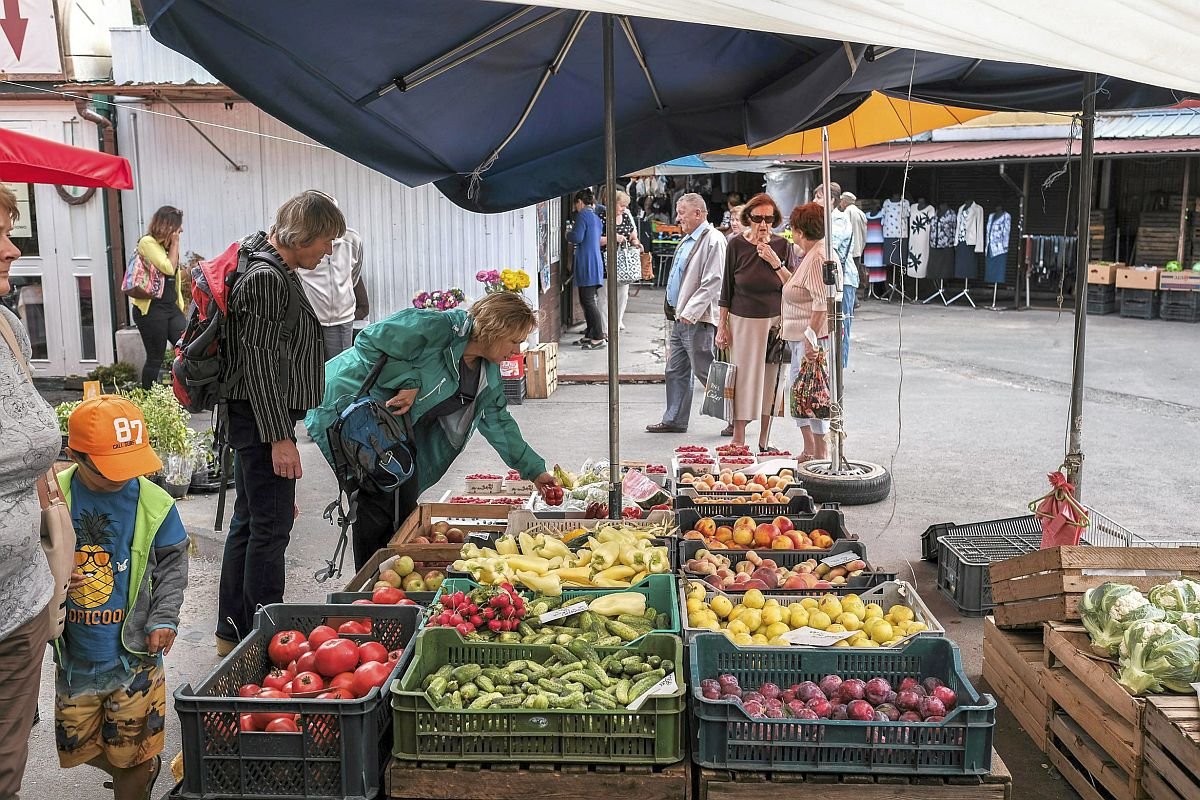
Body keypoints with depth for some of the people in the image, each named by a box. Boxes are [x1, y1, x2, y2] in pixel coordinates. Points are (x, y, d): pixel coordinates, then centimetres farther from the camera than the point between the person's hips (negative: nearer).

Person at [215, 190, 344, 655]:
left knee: (248, 523, 15)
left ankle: (233, 632, 25)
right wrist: (279, 437, -21)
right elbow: (259, 364, -20)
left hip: (260, 423, 11)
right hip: (264, 421, -11)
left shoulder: (280, 276, 17)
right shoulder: (266, 278, -15)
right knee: (270, 529, -5)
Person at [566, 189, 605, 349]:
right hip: (595, 262, 9)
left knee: (588, 301, -8)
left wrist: (568, 234, 3)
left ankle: (598, 338, -10)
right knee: (586, 301, 15)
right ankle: (590, 335, 19)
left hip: (586, 264, -9)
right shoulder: (596, 217, 18)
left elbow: (577, 237, -19)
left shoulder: (583, 216, -10)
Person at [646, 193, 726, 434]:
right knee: (675, 371, 12)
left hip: (697, 320, -10)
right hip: (680, 317, 10)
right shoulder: (687, 240, 17)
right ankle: (674, 420, 21)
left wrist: (690, 312, -23)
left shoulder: (713, 240, -13)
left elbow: (712, 282, -21)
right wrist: (675, 311, 18)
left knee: (705, 371, -4)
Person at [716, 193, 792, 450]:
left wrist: (775, 262, -15)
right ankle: (738, 442, 3)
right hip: (743, 321, -1)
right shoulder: (737, 245, -2)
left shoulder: (782, 246, 1)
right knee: (743, 379, -3)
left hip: (775, 322, 1)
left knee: (769, 380, 5)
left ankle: (764, 441, 16)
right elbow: (727, 288, 2)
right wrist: (722, 325, 0)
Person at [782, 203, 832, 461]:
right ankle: (809, 451, 23)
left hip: (814, 336, -11)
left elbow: (821, 303, -24)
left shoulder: (818, 257, -17)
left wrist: (811, 337, -26)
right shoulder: (810, 255, 16)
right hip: (800, 336, 11)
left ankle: (821, 453, 4)